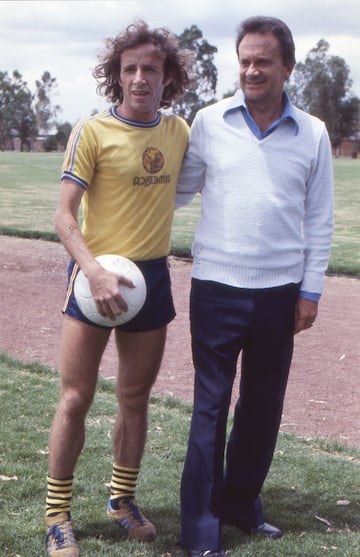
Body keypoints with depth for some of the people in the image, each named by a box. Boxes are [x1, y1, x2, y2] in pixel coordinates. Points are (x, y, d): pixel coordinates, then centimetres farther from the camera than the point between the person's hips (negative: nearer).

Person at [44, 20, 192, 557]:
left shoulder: (180, 131, 4)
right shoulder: (92, 131, -10)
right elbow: (64, 217, -13)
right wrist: (96, 273, -26)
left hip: (153, 276, 4)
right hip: (97, 275, -4)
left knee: (136, 398, 13)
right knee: (76, 398, -1)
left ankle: (122, 498, 30)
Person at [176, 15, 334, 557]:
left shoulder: (313, 134, 2)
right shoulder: (209, 122, -1)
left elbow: (319, 220, 5)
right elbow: (179, 192, 4)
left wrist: (311, 290, 2)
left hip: (280, 291, 2)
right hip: (217, 288, -2)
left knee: (264, 404, 12)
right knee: (212, 404, 1)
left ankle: (242, 502, 30)